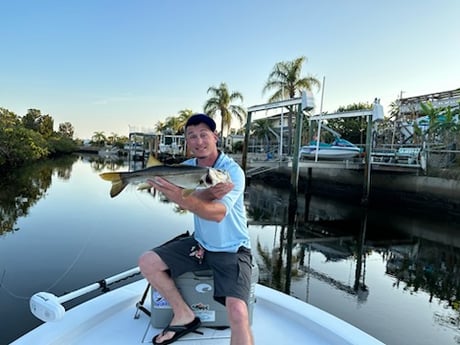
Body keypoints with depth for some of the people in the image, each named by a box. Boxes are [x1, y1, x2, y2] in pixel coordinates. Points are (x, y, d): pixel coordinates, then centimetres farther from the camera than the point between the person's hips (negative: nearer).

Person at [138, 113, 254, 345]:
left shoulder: (232, 170, -19)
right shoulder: (186, 167, -1)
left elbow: (218, 213, -33)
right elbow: (188, 201, -19)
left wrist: (183, 198, -49)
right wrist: (209, 193, -39)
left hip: (232, 250, -6)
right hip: (199, 243, 6)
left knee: (237, 313, -27)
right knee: (147, 262, -1)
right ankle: (184, 316, 13)